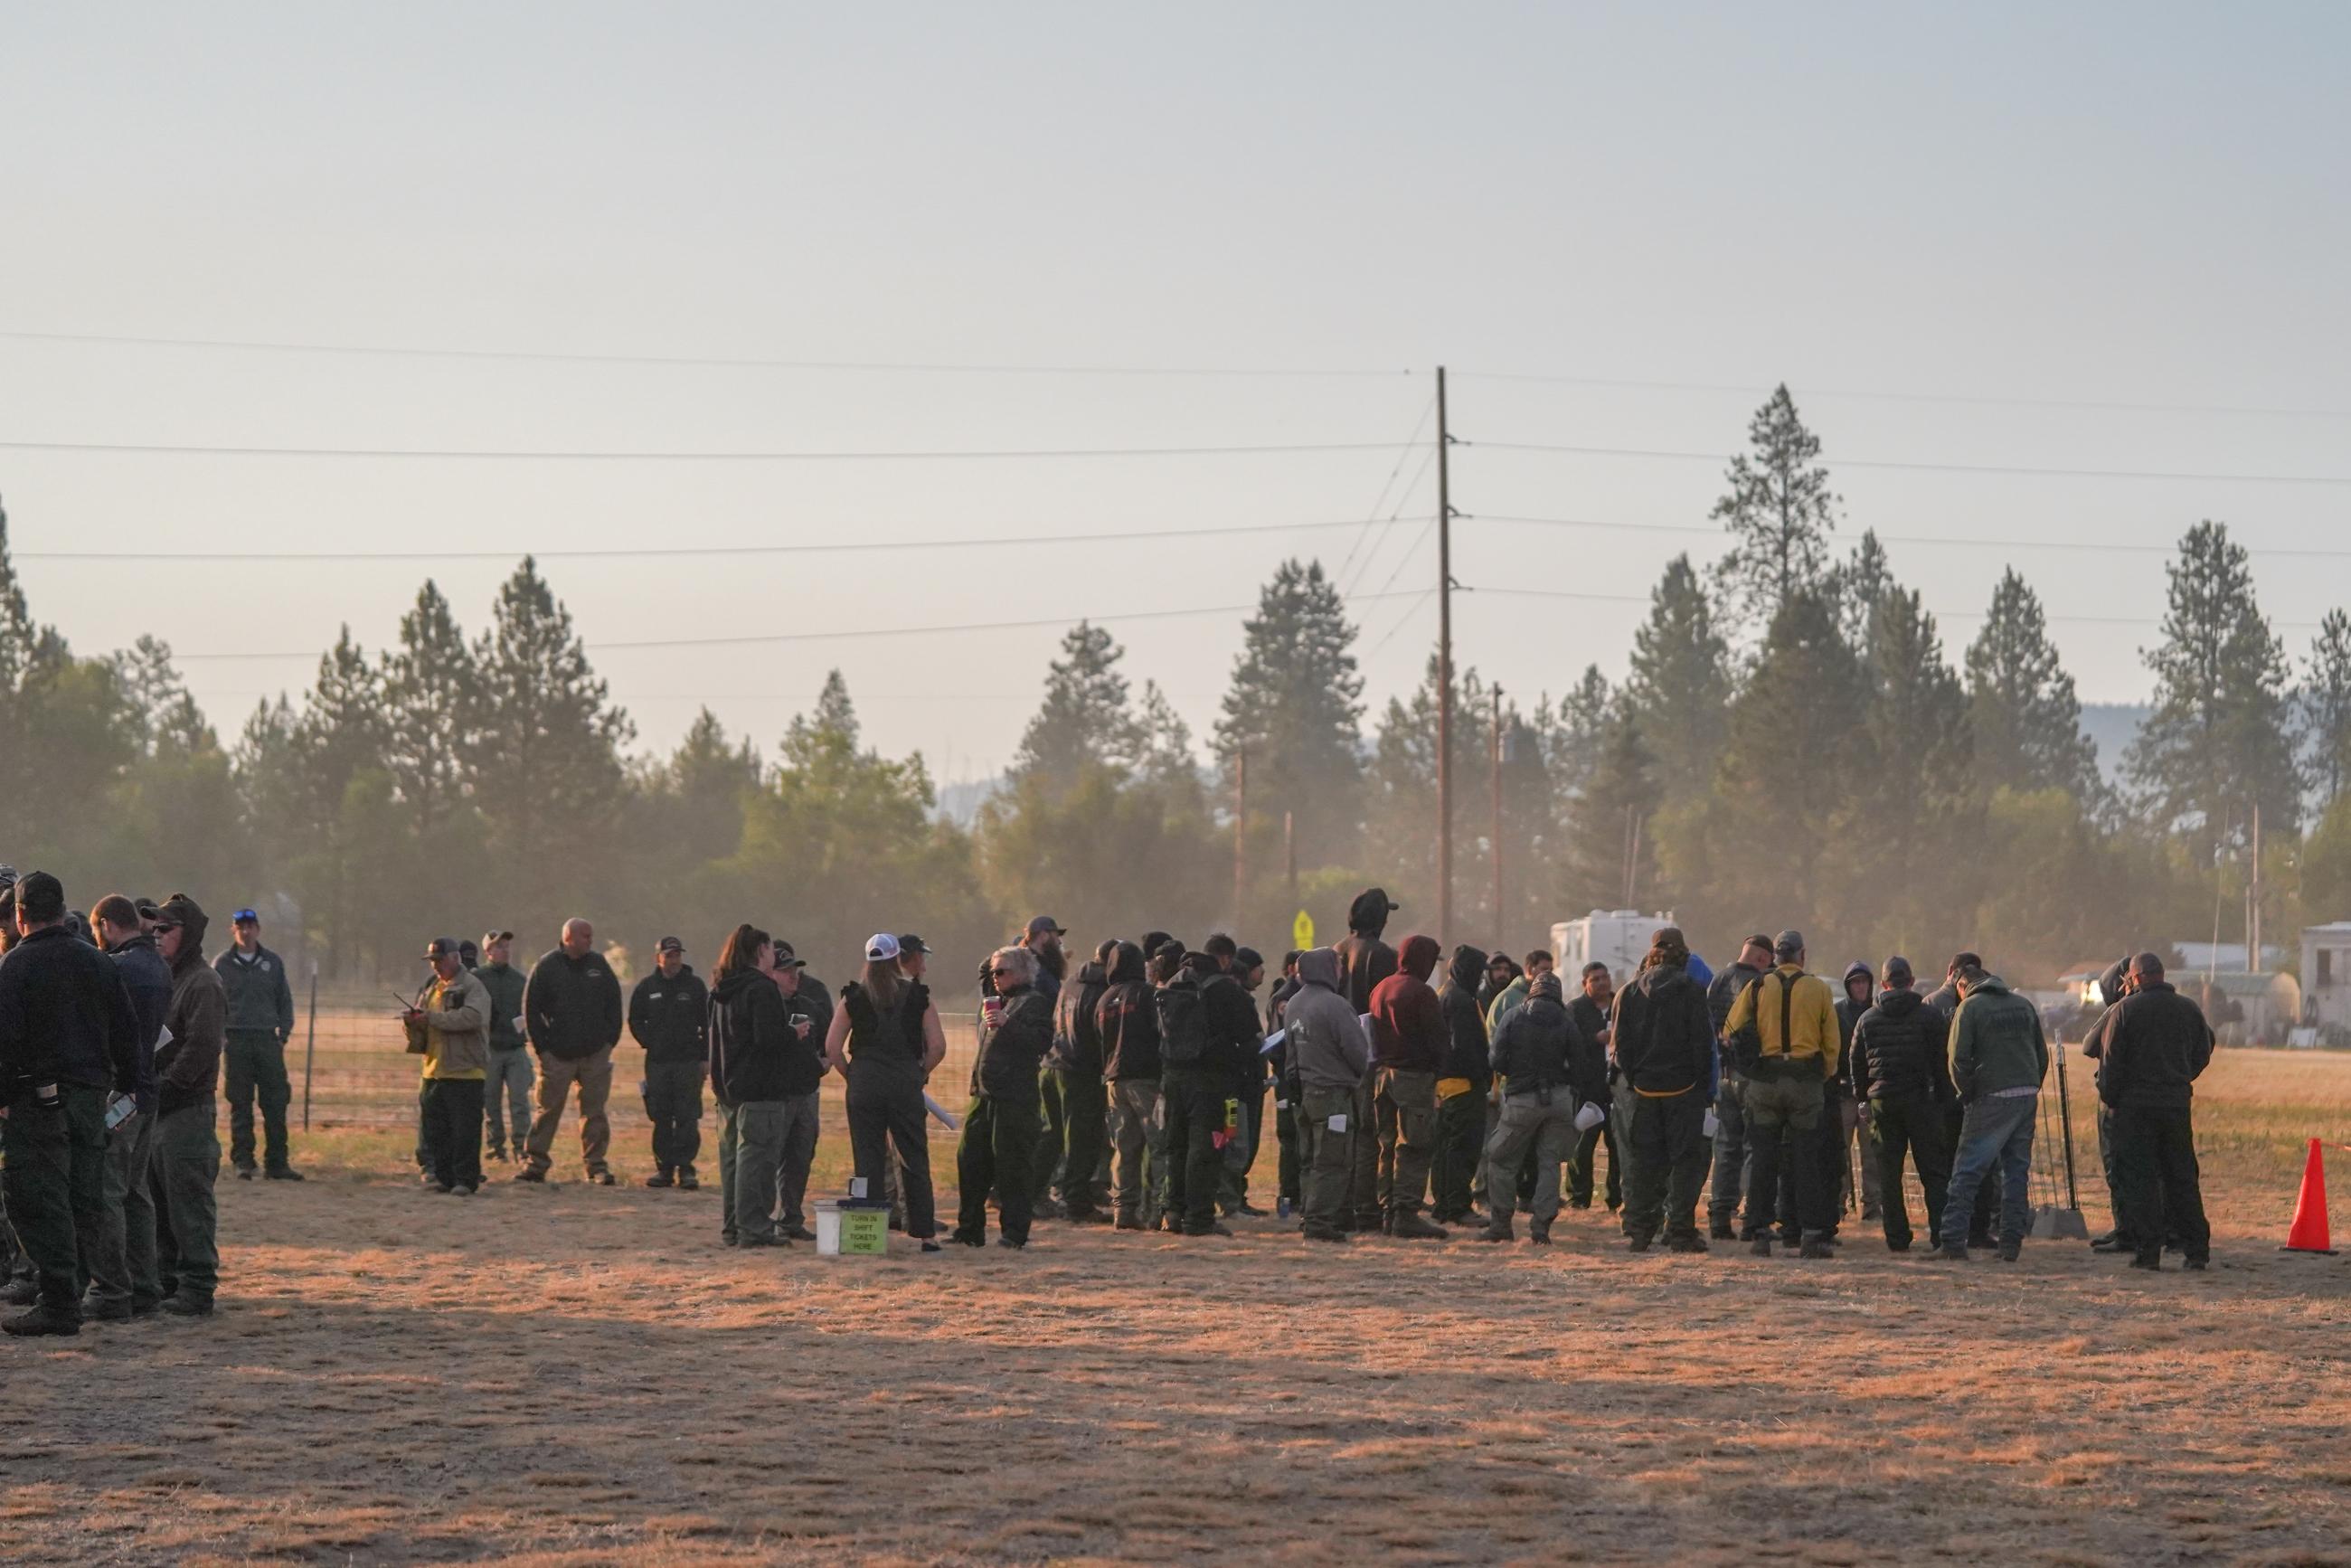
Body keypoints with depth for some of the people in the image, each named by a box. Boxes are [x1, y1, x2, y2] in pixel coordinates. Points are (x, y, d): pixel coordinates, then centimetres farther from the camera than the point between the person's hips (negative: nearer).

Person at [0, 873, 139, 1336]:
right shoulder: (98, 962, 10)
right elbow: (127, 1029, 11)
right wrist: (126, 1086, 17)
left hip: (39, 1097, -6)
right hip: (93, 1096, 6)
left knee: (42, 1202, -3)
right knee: (85, 1199, 11)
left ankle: (59, 1304, -6)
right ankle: (73, 1292, 14)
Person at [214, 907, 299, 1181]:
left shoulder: (273, 963, 11)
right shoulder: (223, 964, 6)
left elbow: (285, 1000, 15)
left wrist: (284, 1032, 4)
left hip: (268, 1038, 2)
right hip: (237, 1040, -2)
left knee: (276, 1102, -2)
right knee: (240, 1104, 0)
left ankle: (276, 1163, 3)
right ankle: (242, 1162, 4)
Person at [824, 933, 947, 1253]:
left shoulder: (854, 997, 2)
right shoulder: (917, 996, 2)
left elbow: (832, 1046, -2)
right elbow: (938, 1046, -2)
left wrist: (851, 1076, 9)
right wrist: (919, 1073, 11)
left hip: (864, 1083, 0)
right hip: (905, 1083, 0)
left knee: (868, 1162, 5)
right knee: (914, 1158, 6)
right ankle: (926, 1233, 5)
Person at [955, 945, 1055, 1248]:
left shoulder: (1034, 1003, -5)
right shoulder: (996, 1003, 23)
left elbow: (1041, 1041, -19)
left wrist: (1007, 1024, -26)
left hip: (1015, 1098, -9)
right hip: (985, 1096, 9)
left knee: (1012, 1165, -6)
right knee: (970, 1159, 8)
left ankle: (1013, 1232, -2)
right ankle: (970, 1230, 16)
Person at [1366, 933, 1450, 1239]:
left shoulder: (1380, 989, 12)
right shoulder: (1421, 993, -12)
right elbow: (1437, 1039, -12)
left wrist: (1379, 1066, 17)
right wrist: (1435, 1069, 2)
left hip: (1381, 1074, 8)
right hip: (1414, 1076, -8)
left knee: (1388, 1145, 13)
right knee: (1413, 1148, -7)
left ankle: (1388, 1212, 14)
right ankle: (1406, 1212, -12)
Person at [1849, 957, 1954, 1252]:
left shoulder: (1867, 1019, 6)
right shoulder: (1930, 1016, -1)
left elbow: (1857, 1063, 9)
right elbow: (1942, 1062, -2)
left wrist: (1862, 1096, 18)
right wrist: (1945, 1103, 3)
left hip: (1881, 1102, 2)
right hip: (1920, 1099, -2)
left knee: (1888, 1173, 5)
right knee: (1933, 1171, 4)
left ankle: (1896, 1236, 3)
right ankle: (1941, 1232, -3)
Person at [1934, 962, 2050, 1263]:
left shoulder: (1969, 1007, -3)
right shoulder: (2024, 1005, 15)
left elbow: (1959, 1060, -10)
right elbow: (2042, 1054, 14)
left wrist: (1968, 1095, 2)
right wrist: (2030, 1090, 16)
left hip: (1991, 1100, -5)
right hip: (2027, 1097, 5)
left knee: (1966, 1171, -2)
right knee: (2016, 1171, 11)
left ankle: (1954, 1242, -8)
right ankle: (2011, 1244, 7)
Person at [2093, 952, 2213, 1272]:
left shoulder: (2127, 1009, -7)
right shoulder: (2188, 1009, 6)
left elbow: (2111, 1058, -7)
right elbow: (2203, 1053, 14)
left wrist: (2109, 1098, 4)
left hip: (2136, 1104, -4)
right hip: (2178, 1102, 4)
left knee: (2139, 1177, 0)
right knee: (2183, 1177, 10)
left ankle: (2147, 1251, -4)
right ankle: (2197, 1250, 8)